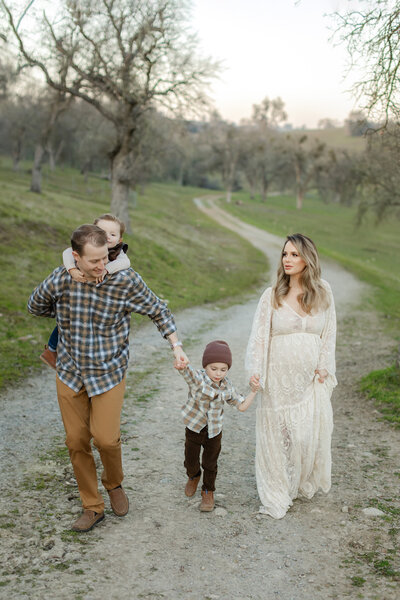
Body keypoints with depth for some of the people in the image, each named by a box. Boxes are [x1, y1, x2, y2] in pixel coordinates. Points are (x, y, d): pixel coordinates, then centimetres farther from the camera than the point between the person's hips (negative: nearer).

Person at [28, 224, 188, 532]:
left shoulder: (126, 281, -17)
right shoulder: (59, 281, -13)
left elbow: (158, 311, -1)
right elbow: (36, 306, 10)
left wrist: (177, 346, -7)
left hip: (109, 373, -2)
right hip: (70, 373, 2)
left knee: (105, 438, -8)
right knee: (77, 441, 6)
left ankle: (114, 483, 26)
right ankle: (93, 507, 24)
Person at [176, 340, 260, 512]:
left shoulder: (226, 387, -7)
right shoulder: (197, 378, -22)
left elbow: (242, 406, 0)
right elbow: (186, 369, -44)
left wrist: (253, 392, -12)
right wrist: (181, 365, -67)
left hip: (214, 432, 2)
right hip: (194, 429, -1)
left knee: (210, 464, 12)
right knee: (191, 461, 15)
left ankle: (208, 492, 34)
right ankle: (193, 477, 49)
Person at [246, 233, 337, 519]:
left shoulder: (323, 292, 1)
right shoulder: (272, 295, -5)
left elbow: (329, 332, 8)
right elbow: (260, 334, -7)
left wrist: (324, 366, 2)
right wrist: (255, 370, -16)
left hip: (310, 377, 2)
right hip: (279, 375, -2)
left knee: (310, 433, 6)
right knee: (276, 433, 5)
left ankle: (303, 484, 32)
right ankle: (276, 493, 21)